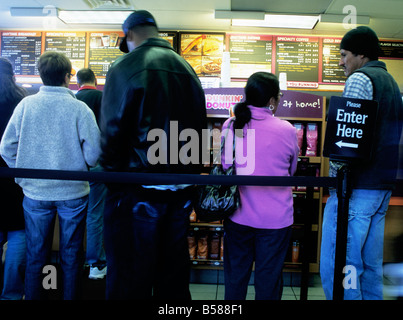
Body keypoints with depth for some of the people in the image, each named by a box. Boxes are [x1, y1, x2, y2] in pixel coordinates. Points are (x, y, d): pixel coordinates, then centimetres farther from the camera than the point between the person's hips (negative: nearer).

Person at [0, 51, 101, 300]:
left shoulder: (26, 104, -5)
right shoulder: (80, 108, -12)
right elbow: (94, 153, -13)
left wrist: (24, 175, 12)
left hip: (35, 192, 2)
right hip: (73, 192, -2)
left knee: (36, 255, 17)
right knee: (71, 256, 14)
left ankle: (34, 297, 31)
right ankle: (71, 296, 27)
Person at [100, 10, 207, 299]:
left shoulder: (126, 67, -9)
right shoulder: (187, 69, 9)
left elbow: (111, 131, -12)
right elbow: (200, 127, 12)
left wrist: (110, 173, 4)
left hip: (139, 191, -6)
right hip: (182, 191, 6)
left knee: (130, 278, 6)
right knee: (174, 270, 19)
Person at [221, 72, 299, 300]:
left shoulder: (230, 126, -6)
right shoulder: (287, 130, -11)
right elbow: (291, 172, 5)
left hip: (238, 215, 2)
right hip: (276, 219, -2)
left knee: (235, 275, 19)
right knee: (268, 280, 14)